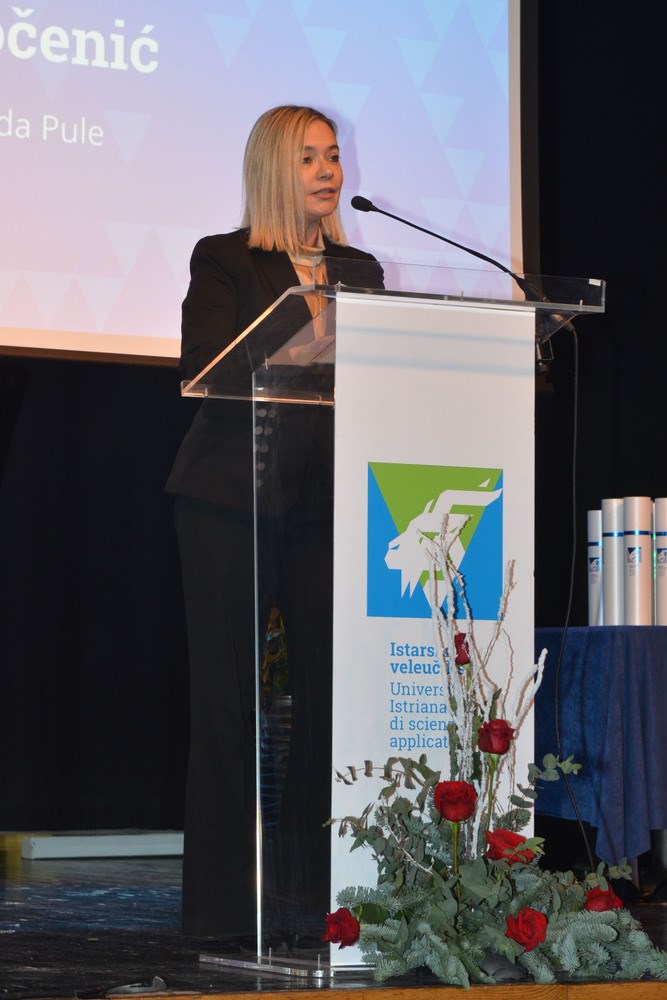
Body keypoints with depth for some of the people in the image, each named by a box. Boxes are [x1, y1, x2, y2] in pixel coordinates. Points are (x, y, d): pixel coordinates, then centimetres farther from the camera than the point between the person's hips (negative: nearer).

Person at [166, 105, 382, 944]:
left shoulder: (360, 270, 18)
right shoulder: (223, 260, 4)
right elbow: (201, 372, -9)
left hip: (329, 500, 4)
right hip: (232, 498, -4)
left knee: (326, 687, -1)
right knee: (230, 693, -3)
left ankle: (320, 890, 5)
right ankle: (222, 899, 2)